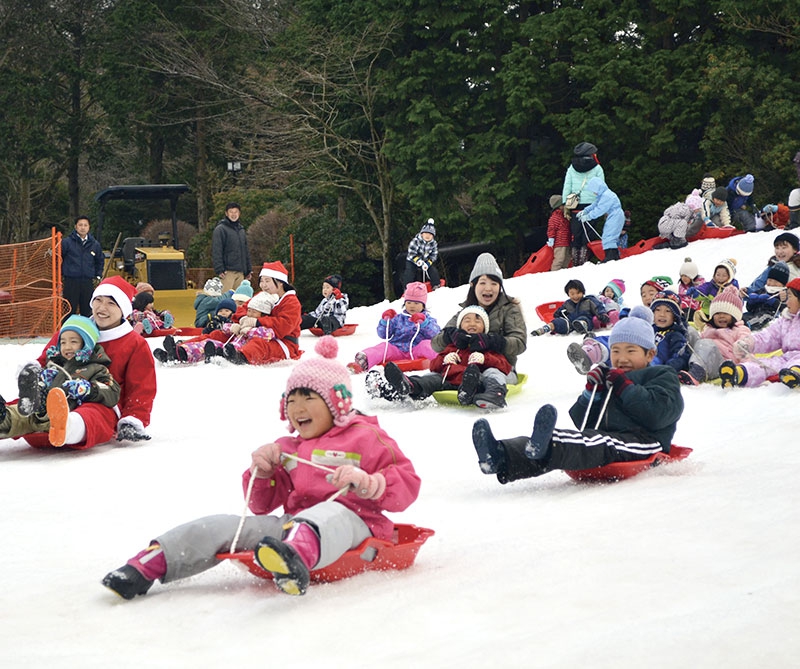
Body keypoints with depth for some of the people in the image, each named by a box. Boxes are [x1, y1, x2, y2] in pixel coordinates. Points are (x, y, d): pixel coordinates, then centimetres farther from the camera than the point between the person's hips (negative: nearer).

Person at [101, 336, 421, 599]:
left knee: (327, 513, -43)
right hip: (293, 521, 6)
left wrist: (369, 483, -19)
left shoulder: (366, 438, 9)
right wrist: (262, 473, 4)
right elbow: (262, 505, 25)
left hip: (352, 520, -6)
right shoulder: (288, 450, 26)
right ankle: (147, 566, -19)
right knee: (227, 525, -13)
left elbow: (407, 484, 1)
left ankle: (296, 558, -78)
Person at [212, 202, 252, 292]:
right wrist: (219, 269, -17)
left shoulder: (241, 230, 18)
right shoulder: (220, 229, -3)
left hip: (240, 272, 7)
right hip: (227, 271, -7)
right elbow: (216, 252, -9)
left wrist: (249, 269, 17)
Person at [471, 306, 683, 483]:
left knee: (600, 445, -39)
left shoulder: (662, 376, 15)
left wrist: (625, 387, -4)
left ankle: (546, 449, -72)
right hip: (605, 437, 6)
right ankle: (502, 458, -52)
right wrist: (591, 394, 7)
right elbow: (582, 423, 23)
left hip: (641, 442, -6)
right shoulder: (607, 380, 34)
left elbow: (657, 413, -8)